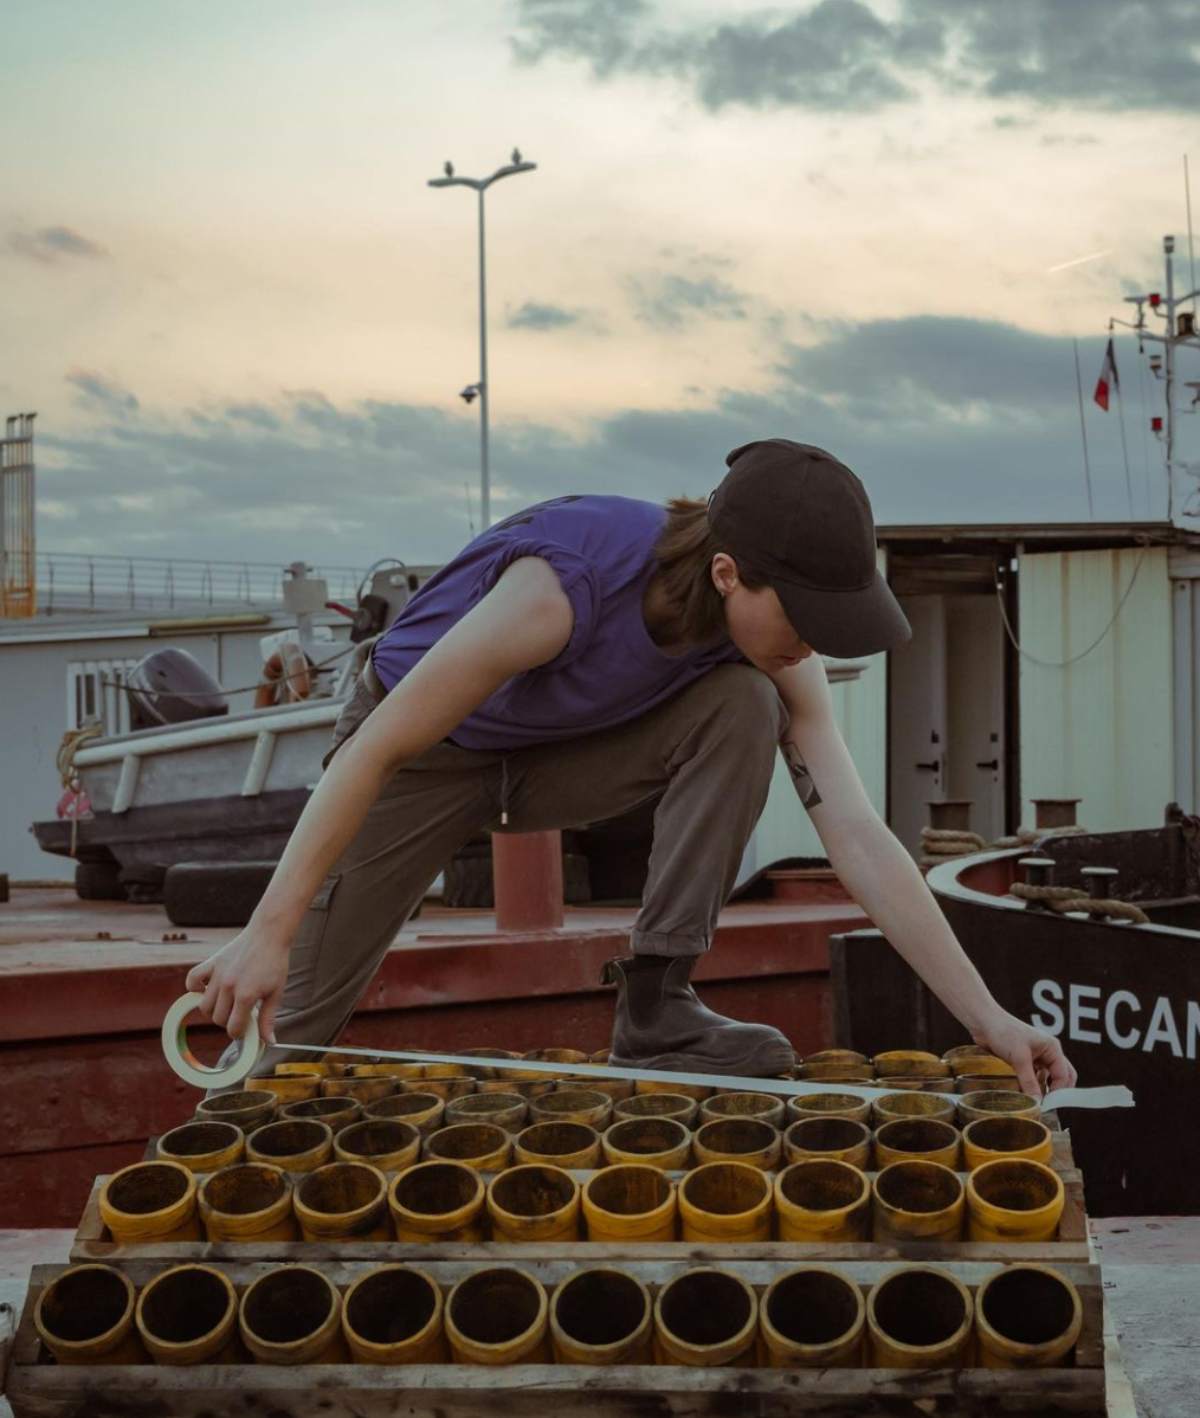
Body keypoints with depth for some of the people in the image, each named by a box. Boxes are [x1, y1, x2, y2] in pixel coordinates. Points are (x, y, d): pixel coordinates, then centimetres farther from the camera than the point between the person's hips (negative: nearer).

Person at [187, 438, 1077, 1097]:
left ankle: (656, 1008, -17)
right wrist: (268, 932, -36)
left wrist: (988, 1017, -28)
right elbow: (377, 748, -34)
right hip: (429, 758, -4)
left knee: (746, 707, -24)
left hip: (561, 755, 4)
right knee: (287, 1026, -5)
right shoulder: (563, 586, -39)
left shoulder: (781, 657, -22)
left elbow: (859, 838, -22)